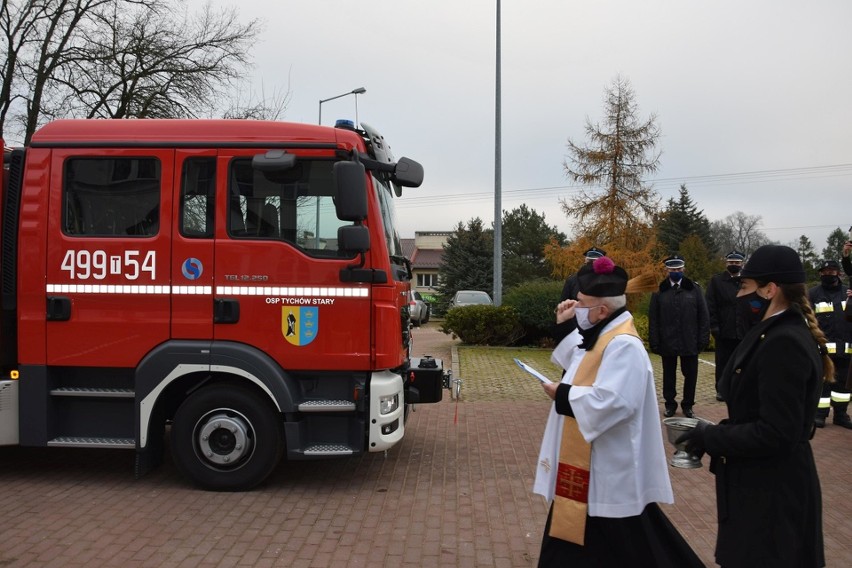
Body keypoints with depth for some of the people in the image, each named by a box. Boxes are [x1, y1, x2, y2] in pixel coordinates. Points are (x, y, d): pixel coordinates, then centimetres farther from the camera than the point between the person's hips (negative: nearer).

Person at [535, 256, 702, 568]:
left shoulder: (624, 345, -24)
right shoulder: (598, 334, 7)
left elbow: (611, 402, -32)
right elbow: (574, 362, 24)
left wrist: (562, 394, -21)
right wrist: (564, 324, 9)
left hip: (608, 465, -10)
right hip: (588, 459, 10)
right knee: (583, 536, 22)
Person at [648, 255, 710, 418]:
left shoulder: (694, 288, 1)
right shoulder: (659, 291, -1)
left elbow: (703, 316, 1)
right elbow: (653, 319, -2)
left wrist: (703, 339, -4)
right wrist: (654, 342, -6)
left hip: (689, 342, 0)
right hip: (667, 342, 0)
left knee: (690, 375, 8)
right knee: (669, 375, 12)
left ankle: (688, 405, 23)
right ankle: (670, 404, 25)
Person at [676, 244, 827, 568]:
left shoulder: (783, 343, -24)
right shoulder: (778, 334, 8)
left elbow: (776, 434, -27)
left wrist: (710, 438, -18)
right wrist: (716, 433, 3)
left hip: (770, 492, -9)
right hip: (767, 483, 9)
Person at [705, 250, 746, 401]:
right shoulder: (716, 280, 2)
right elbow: (710, 306, -2)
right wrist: (714, 326, -9)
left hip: (744, 330, 1)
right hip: (724, 331, -1)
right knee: (722, 362, 6)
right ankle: (721, 390, 15)